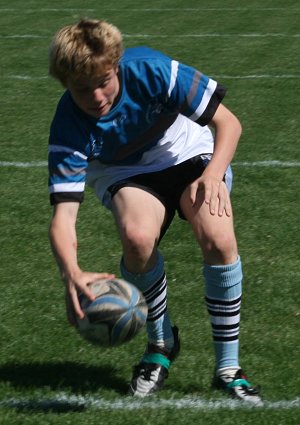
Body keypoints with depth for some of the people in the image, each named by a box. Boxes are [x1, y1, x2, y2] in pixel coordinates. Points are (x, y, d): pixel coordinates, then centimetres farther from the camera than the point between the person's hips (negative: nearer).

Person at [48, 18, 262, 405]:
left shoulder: (149, 69, -30)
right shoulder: (69, 128, -27)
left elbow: (228, 122, -21)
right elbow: (63, 216, -34)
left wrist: (213, 173, -39)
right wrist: (72, 274, -53)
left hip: (187, 152, 0)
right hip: (126, 173, 0)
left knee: (218, 239, -28)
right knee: (137, 238, -33)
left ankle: (228, 368, -12)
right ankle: (160, 344, -4)